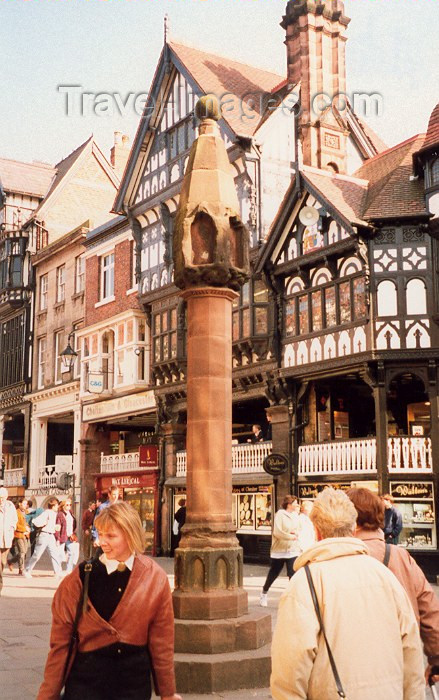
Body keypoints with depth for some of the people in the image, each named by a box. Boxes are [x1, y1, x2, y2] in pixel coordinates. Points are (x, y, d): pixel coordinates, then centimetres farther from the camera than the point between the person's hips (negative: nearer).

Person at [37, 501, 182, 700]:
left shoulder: (154, 578, -4)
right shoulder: (80, 578, -8)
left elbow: (161, 639, 3)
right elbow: (60, 643, -5)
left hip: (135, 682, 1)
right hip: (86, 681, -1)